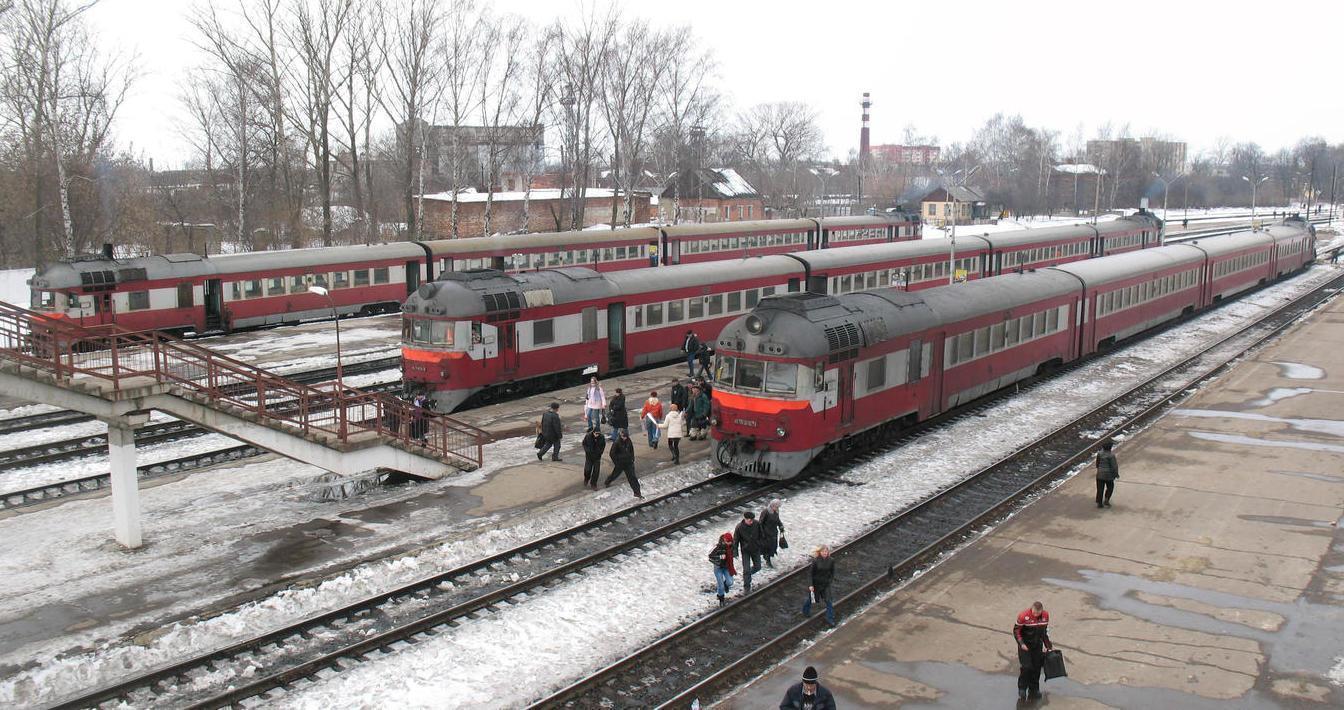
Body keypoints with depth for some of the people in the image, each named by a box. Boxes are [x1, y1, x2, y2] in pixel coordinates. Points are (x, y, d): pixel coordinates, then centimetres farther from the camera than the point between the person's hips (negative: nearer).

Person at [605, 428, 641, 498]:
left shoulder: (629, 442, -3)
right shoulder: (617, 443, -18)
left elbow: (631, 451, 14)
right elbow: (612, 454, -12)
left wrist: (632, 459, 8)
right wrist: (616, 462, -10)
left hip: (628, 463, 3)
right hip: (619, 463, -3)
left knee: (632, 477, -1)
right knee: (615, 474, 17)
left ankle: (637, 492, 2)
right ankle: (607, 482, 49)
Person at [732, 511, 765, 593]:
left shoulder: (757, 524, -16)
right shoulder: (739, 527, -23)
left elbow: (760, 536, 0)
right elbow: (735, 540, -13)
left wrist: (761, 546, 7)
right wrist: (735, 552, -14)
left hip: (756, 549, 3)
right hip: (745, 551, -3)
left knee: (757, 567, 13)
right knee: (746, 570, -3)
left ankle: (748, 573, 44)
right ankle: (746, 588, 12)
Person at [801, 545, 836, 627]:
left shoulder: (831, 560, -10)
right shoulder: (815, 561, -19)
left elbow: (832, 571, 5)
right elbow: (811, 573, -12)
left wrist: (830, 579, -4)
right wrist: (811, 585, -13)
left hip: (826, 584, 2)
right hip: (816, 583, -2)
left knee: (829, 601, -1)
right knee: (811, 598, 19)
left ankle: (830, 620, 9)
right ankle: (806, 611, 48)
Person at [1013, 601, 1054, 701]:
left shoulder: (1046, 615, -7)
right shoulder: (1023, 616, -22)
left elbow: (1045, 631, 9)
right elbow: (1016, 631, -10)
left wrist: (1049, 646, 11)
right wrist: (1021, 643, -19)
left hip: (1038, 645, 4)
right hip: (1025, 646, -4)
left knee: (1037, 668, 8)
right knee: (1026, 667, -11)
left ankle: (1034, 690, 23)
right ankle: (1022, 690, 6)